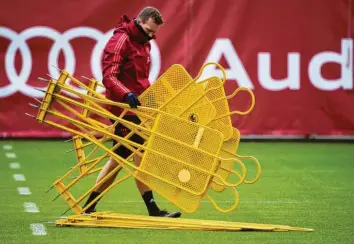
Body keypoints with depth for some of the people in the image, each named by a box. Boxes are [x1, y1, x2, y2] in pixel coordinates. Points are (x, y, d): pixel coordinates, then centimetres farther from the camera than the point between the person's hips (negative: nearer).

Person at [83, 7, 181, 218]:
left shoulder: (144, 43, 18)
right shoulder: (120, 41, -13)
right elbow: (109, 76, -21)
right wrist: (126, 94, -35)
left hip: (135, 106, 10)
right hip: (123, 106, -10)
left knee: (119, 158, 11)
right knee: (139, 156, -10)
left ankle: (89, 207, 17)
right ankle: (153, 210, -9)